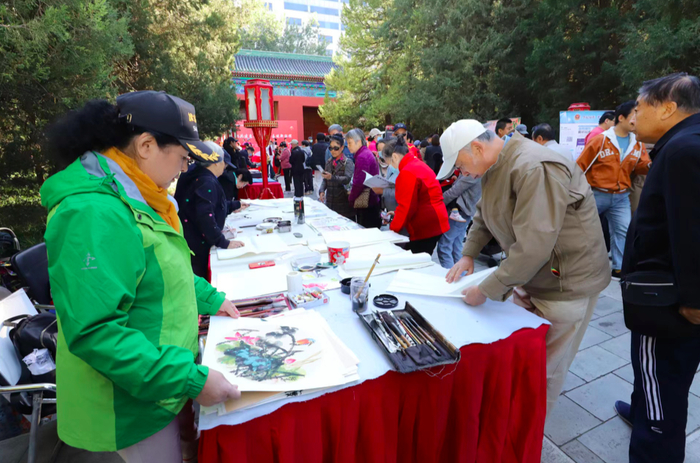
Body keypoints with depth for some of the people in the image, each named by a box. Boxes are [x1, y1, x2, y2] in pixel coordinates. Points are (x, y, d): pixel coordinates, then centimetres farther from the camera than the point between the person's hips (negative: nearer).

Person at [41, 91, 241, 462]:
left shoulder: (128, 197, 2)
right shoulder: (94, 214, -30)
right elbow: (94, 331, -32)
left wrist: (209, 298, 11)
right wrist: (190, 379, -30)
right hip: (130, 400, -8)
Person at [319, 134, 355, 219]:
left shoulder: (348, 162, -4)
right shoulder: (329, 162, 14)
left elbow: (347, 179, -17)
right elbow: (325, 180, 14)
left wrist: (332, 177, -30)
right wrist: (321, 191, -4)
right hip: (330, 202, 5)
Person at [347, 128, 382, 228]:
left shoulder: (362, 157, -16)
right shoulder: (367, 153, 15)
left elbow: (359, 183, -20)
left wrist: (351, 198, -6)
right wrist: (352, 193, 12)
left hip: (367, 206, -10)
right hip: (372, 202, 10)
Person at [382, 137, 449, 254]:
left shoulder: (407, 172, -18)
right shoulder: (419, 165, 14)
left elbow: (407, 206, -19)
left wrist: (393, 229, -7)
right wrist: (398, 213, 20)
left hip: (425, 228, -10)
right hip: (433, 224, 10)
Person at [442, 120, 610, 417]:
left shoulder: (534, 169, -28)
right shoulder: (494, 167, 2)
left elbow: (534, 246, -32)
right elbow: (483, 215, 15)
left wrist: (486, 290, -25)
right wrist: (468, 254, 2)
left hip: (567, 281, -8)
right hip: (530, 275, 8)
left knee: (544, 369, 8)